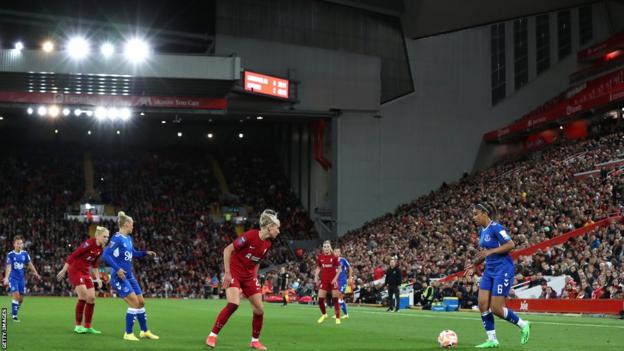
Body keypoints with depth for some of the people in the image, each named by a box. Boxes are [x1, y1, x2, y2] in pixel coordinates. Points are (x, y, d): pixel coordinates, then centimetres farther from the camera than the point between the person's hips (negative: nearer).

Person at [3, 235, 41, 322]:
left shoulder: (25, 254, 3)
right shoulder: (10, 255, -9)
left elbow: (30, 264, 7)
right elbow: (8, 267, -17)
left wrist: (35, 273, -4)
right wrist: (6, 277, -29)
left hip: (21, 278, 4)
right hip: (13, 278, -4)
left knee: (21, 299, 7)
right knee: (16, 295, -18)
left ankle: (14, 311, 31)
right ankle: (14, 315, -9)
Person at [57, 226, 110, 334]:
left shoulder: (101, 249, 3)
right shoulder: (89, 244, -21)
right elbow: (73, 255, -20)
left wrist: (98, 278, 11)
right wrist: (63, 270, -18)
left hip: (85, 272, 8)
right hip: (75, 270, -8)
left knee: (92, 298, 0)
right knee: (83, 295, -18)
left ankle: (88, 326, 8)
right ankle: (78, 325, -7)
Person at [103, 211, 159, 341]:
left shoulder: (128, 238, 11)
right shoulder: (117, 238, -15)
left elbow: (134, 253, 26)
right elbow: (106, 254, -22)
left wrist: (146, 253, 12)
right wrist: (117, 269, -28)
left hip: (129, 276, 9)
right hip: (119, 276, -9)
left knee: (141, 302, 12)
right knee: (134, 302, -14)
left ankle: (144, 331, 25)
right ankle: (128, 334, -3)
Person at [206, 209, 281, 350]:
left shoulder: (267, 244, 0)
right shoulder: (250, 236, -22)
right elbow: (227, 250, -17)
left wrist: (255, 277, 10)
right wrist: (227, 273, -19)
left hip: (249, 276, 7)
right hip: (234, 273, -7)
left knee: (259, 309, 0)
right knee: (234, 304, -25)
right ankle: (212, 336, -13)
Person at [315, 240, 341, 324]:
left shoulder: (334, 257, -8)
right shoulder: (320, 257, 1)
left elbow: (339, 269, -2)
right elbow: (318, 268, 12)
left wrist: (335, 278, -12)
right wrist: (316, 277, 2)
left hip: (333, 280, -3)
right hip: (324, 280, 3)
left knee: (335, 299, -3)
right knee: (320, 299, -2)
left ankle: (338, 318, 5)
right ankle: (324, 314, 23)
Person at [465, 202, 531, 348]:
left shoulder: (495, 228, -15)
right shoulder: (483, 230, 11)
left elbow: (511, 244, -23)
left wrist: (490, 251, -27)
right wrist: (474, 264, 11)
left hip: (503, 271, -9)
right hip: (489, 271, 9)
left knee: (496, 308, -8)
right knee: (482, 305, -1)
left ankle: (523, 325, 13)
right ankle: (492, 340, 6)